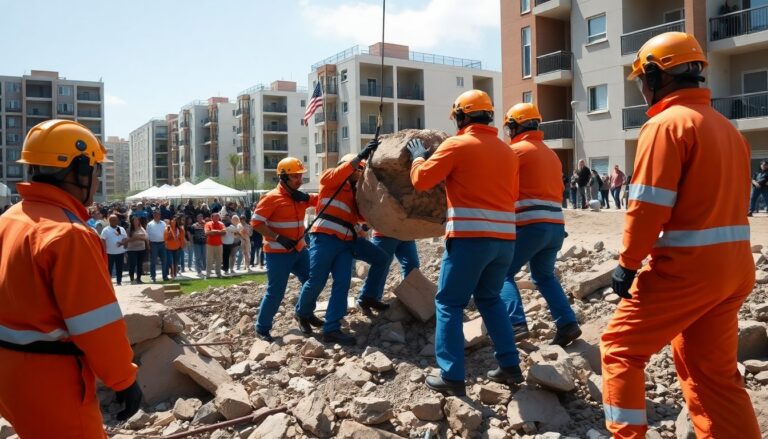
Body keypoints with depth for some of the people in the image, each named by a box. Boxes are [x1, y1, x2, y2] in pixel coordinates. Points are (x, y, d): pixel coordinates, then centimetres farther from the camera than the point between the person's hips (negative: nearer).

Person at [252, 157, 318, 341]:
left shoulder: (302, 197, 8)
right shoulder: (272, 198, -13)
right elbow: (256, 223, -15)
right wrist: (278, 238, -23)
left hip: (299, 250, 7)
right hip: (278, 254, -7)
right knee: (276, 292, -3)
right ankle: (262, 328, 11)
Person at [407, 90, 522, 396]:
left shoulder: (457, 145, -3)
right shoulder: (507, 151, 14)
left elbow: (421, 180, -1)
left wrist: (418, 156, 17)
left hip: (469, 237, -6)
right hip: (504, 238, 6)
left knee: (449, 304, 5)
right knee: (490, 299, 23)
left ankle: (452, 377, 3)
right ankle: (510, 366, 22)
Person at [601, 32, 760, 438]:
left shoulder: (666, 123, -12)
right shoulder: (726, 128, 16)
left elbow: (649, 207, -18)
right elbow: (722, 203, 17)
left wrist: (628, 263, -10)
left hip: (687, 267, -8)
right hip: (734, 267, 9)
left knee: (619, 347, 7)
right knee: (714, 372, 17)